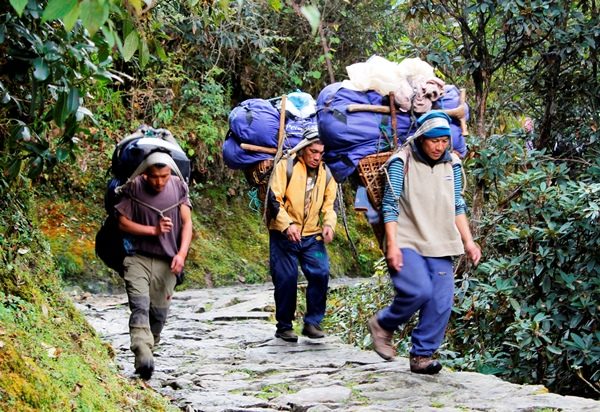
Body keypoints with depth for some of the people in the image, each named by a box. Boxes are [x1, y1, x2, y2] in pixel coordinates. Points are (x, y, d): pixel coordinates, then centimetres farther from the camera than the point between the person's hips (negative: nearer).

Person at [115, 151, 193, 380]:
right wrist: (153, 230, -13)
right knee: (140, 306, -19)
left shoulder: (178, 187, 1)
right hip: (137, 258, -2)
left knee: (159, 313, 6)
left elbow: (186, 223, 0)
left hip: (166, 262, 3)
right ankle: (143, 357, -31)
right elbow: (123, 222, -3)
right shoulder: (134, 188, -5)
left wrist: (182, 253, -13)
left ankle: (146, 353, 23)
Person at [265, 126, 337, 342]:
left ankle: (312, 322, -1)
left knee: (320, 273, -12)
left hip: (312, 236, 4)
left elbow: (329, 205, 14)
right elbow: (274, 199, -10)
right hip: (284, 234, -4)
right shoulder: (285, 167, -5)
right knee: (286, 279, -4)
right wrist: (286, 225, -23)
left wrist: (329, 224, -8)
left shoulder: (326, 174, 9)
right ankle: (284, 326, 11)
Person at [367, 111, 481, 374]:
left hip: (440, 247, 5)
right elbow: (390, 206, -6)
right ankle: (383, 324, 5)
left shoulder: (452, 165, 11)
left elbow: (458, 207, 18)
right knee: (419, 291, -22)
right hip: (407, 243, -5)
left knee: (442, 301, -5)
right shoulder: (402, 162, -5)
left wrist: (468, 242, 10)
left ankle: (422, 356, 6)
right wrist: (392, 245, -14)